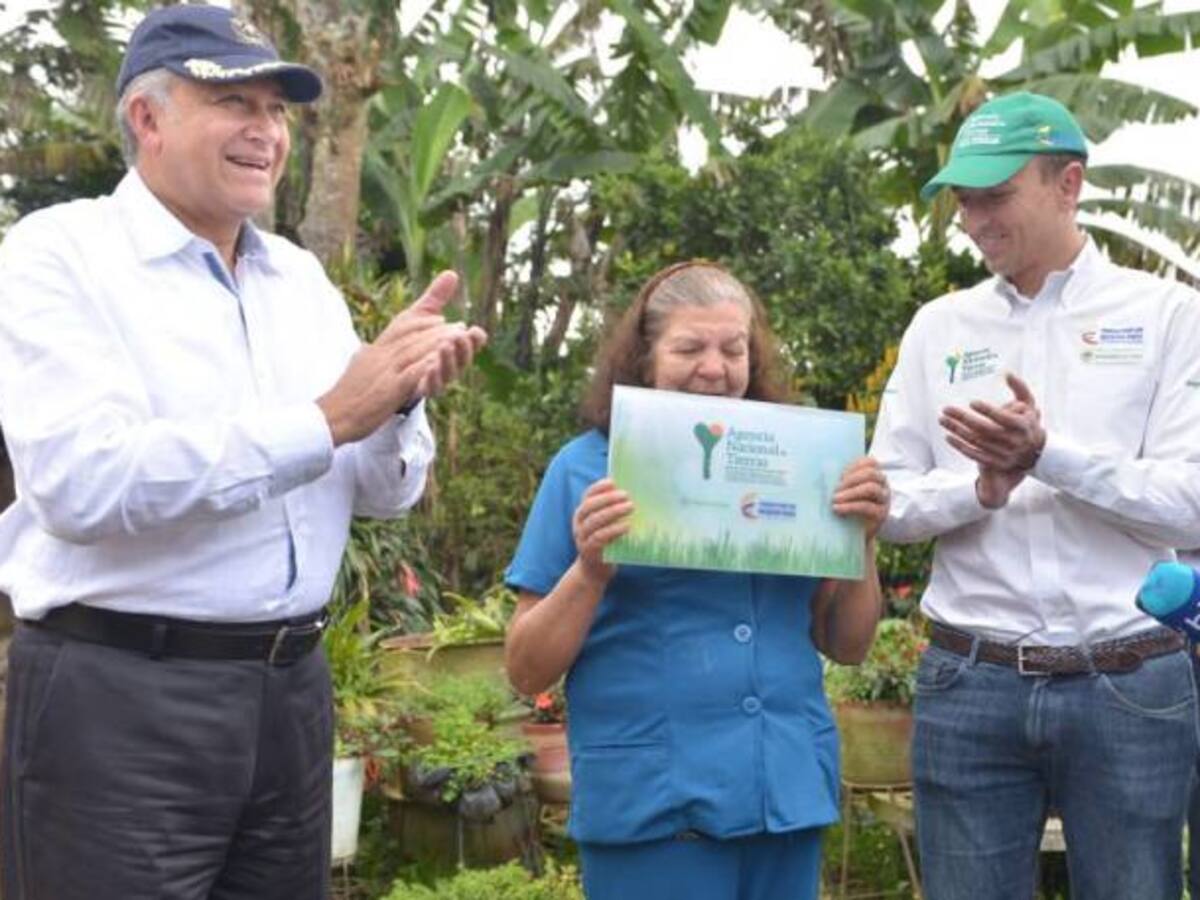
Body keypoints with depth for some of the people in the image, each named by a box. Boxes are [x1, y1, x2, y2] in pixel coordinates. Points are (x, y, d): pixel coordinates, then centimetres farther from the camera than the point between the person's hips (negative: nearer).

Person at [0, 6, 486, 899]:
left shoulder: (303, 279, 12)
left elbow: (386, 492, 9)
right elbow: (80, 481, -22)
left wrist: (400, 395, -12)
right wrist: (324, 420, -23)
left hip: (292, 686, 6)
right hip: (117, 694, -6)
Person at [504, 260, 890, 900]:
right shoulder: (588, 467, -2)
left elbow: (846, 646, 10)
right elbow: (526, 671, -3)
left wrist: (863, 541, -5)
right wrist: (590, 570, -19)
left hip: (790, 791, 4)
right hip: (651, 802, -3)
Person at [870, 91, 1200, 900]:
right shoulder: (939, 327, 9)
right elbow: (887, 504, 6)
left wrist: (1051, 455, -20)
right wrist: (980, 489, -14)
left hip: (1131, 687, -2)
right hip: (970, 684, 2)